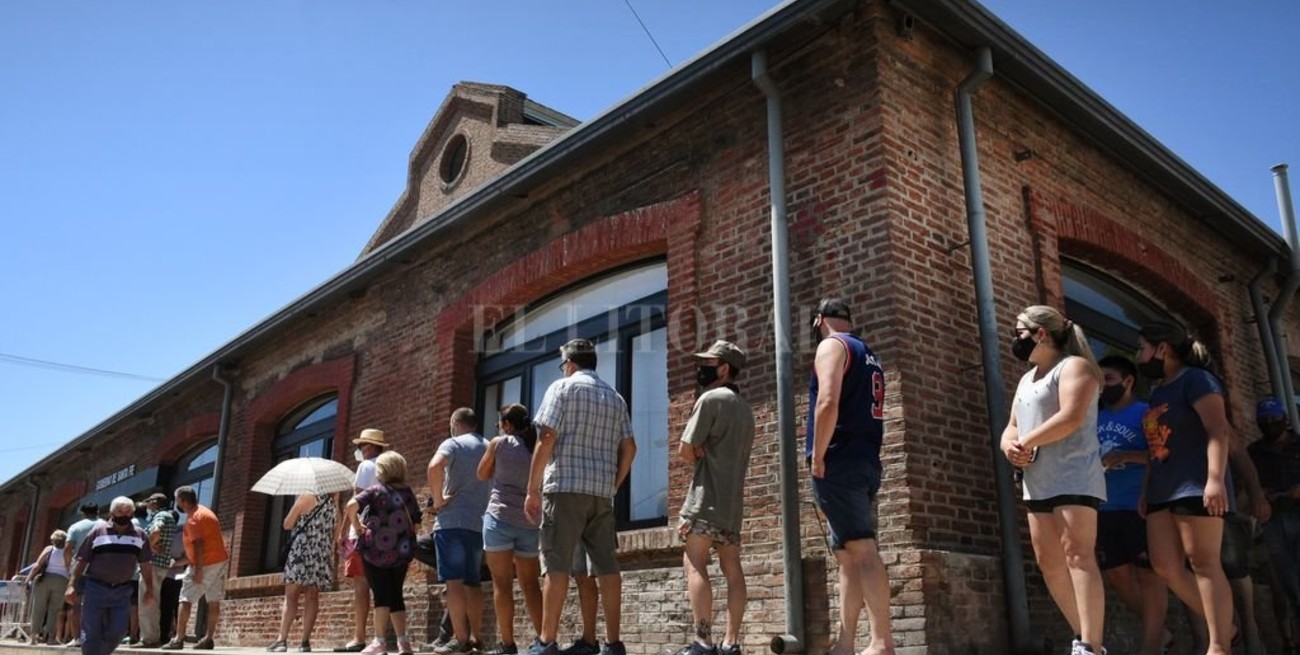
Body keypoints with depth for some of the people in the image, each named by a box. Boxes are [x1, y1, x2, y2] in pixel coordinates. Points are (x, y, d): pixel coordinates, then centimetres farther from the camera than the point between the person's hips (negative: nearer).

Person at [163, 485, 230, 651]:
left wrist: (198, 570, -24)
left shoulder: (193, 519, -13)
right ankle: (208, 638, 6)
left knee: (186, 600, -1)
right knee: (214, 601, 5)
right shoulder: (205, 511, 16)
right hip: (221, 559, 9)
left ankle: (179, 639, -1)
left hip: (205, 563, -9)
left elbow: (198, 544, -21)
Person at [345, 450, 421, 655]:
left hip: (376, 551, -4)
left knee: (381, 594, 1)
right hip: (401, 552, 4)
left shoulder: (376, 490, -4)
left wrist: (356, 526, -5)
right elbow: (415, 523, 6)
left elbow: (351, 505, -19)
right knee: (396, 594, 12)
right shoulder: (408, 493, 6)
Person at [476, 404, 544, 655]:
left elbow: (482, 475, 13)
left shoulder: (498, 443, 0)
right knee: (530, 585, 8)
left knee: (502, 583, 0)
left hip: (500, 518, -3)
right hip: (530, 522, 4)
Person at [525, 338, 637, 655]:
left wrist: (533, 490, -5)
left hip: (566, 486, -5)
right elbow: (628, 448, 11)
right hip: (602, 491, 5)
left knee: (557, 565, -5)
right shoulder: (615, 397, 17)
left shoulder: (562, 387, 1)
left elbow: (546, 439, -7)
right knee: (606, 566, 4)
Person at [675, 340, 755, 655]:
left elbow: (685, 450, -8)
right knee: (732, 569, 4)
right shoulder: (745, 408, 19)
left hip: (707, 497, -8)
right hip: (733, 499, 8)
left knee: (694, 564, -9)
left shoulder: (711, 398, -8)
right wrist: (703, 456, 7)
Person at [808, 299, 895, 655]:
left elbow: (827, 403, -19)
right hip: (866, 462, 9)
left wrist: (817, 457, -15)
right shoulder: (869, 356, 23)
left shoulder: (831, 345, -4)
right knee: (848, 554, 9)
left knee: (861, 550, -11)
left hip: (840, 463, -9)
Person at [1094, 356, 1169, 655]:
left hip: (1141, 507, -7)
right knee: (1116, 574, 9)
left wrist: (1126, 456, -21)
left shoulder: (1145, 413, -3)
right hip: (1106, 509, 7)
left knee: (1148, 574, -3)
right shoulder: (1096, 418, 15)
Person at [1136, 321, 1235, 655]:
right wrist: (1145, 489, 18)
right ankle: (1222, 627, 12)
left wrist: (1216, 478, -25)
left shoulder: (1195, 379, -4)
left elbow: (1218, 430, -14)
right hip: (1162, 489, 9)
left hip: (1195, 486, -9)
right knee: (1165, 565, 2)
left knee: (1203, 562, -9)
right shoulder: (1157, 392, 22)